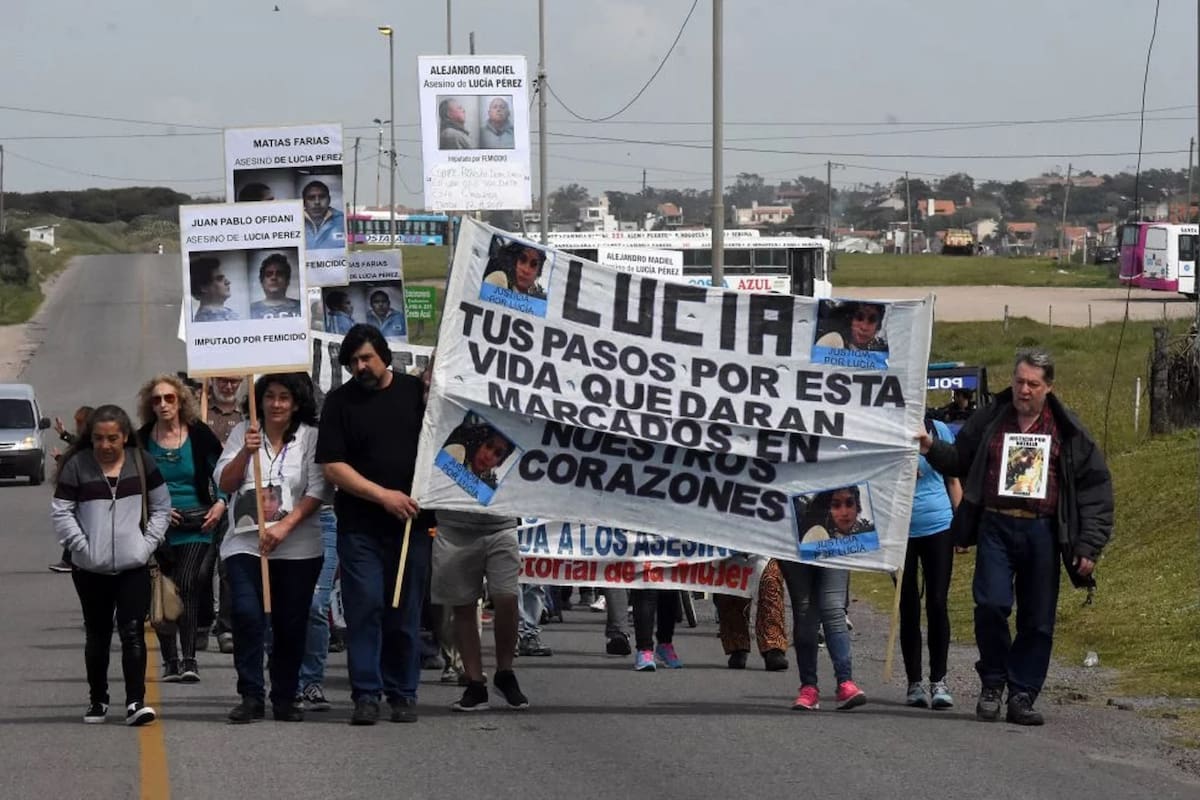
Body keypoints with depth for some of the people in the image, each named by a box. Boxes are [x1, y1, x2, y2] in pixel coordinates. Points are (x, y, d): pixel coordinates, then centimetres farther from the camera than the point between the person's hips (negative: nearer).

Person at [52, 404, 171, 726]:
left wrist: (148, 543, -2)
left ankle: (136, 702, -10)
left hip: (133, 566, 0)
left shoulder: (141, 463, 2)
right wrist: (82, 547, -10)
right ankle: (97, 700, 24)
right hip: (91, 568, 0)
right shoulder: (77, 465, -4)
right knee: (97, 635, 11)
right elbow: (60, 512, -3)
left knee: (133, 632, -8)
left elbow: (161, 506, 9)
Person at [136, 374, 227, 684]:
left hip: (196, 526, -2)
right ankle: (170, 661, 11)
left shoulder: (199, 434, 1)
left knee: (187, 585, -16)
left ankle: (188, 659, -18)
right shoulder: (142, 440, 2)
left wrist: (221, 503, -4)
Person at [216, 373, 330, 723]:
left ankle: (285, 698, 16)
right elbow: (225, 483, 3)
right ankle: (251, 697, -6)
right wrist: (246, 451, -13)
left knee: (291, 624, 4)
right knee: (247, 615, -14)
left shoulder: (311, 437, 1)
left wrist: (285, 526, -15)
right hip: (246, 543, 0)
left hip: (298, 547, 0)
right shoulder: (243, 433, 7)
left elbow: (317, 491, -4)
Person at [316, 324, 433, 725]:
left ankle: (403, 693, 11)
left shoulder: (417, 391, 8)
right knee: (364, 608, -6)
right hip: (360, 527, -1)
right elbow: (332, 466, -3)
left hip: (410, 523, 1)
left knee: (405, 612, 3)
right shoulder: (340, 401, 4)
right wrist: (384, 496, -11)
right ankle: (366, 695, -4)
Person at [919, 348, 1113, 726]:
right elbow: (959, 460, 22)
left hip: (1041, 532, 0)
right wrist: (932, 449, 0)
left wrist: (1089, 545, -2)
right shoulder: (989, 420, 9)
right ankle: (992, 684, 5)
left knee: (1038, 619, 2)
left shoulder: (1067, 431, 6)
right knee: (991, 604, -14)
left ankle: (1022, 697, 12)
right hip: (995, 527, 0)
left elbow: (1096, 487, 6)